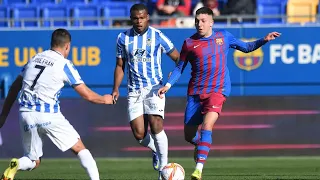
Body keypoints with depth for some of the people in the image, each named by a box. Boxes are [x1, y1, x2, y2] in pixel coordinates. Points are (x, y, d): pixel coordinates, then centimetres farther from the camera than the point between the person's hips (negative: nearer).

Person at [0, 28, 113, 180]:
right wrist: (104, 99, 19)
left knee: (33, 161, 13)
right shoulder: (64, 65, -2)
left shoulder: (34, 59, 14)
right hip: (48, 115, -4)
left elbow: (15, 88, 19)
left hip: (25, 114, 5)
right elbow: (87, 95, -1)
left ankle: (16, 165, -18)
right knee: (80, 149, 9)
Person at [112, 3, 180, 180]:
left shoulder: (157, 36, -3)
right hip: (134, 91, 3)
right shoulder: (123, 38, 5)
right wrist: (116, 88, 4)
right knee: (139, 134, -5)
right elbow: (120, 65, 14)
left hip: (154, 87, -3)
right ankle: (156, 150, 29)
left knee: (156, 125, -20)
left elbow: (177, 58, 4)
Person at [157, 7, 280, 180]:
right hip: (195, 92, 2)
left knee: (206, 125, -26)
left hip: (218, 90, -2)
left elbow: (246, 47, 17)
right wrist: (168, 85, -4)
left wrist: (264, 40, 3)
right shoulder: (189, 43, 4)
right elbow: (179, 68, 10)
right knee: (189, 135, 3)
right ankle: (201, 145, 41)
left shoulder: (224, 36, 6)